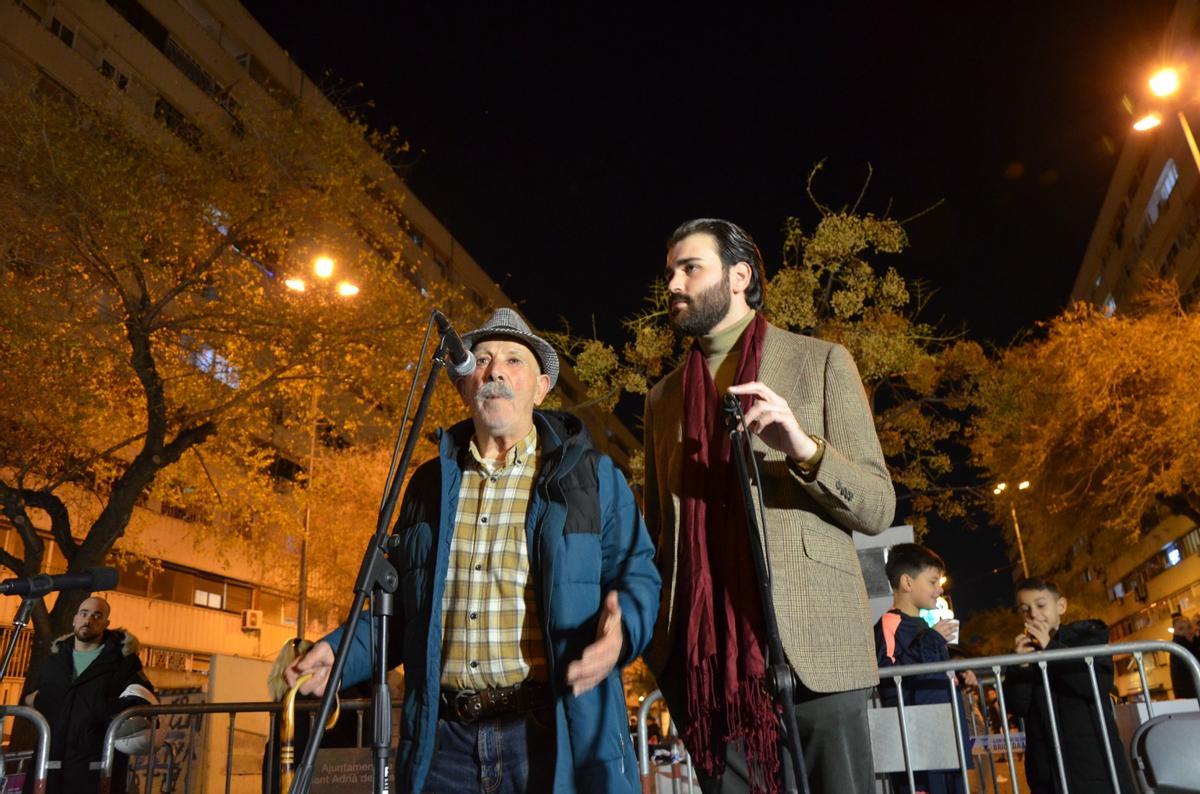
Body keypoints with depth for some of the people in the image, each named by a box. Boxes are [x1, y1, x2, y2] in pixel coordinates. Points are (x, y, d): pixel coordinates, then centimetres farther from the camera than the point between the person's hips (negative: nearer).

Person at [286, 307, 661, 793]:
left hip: (556, 738, -3)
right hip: (443, 740, 3)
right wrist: (342, 653, 4)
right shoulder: (430, 483, 13)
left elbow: (637, 575, 0)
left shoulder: (592, 477, 3)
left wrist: (620, 632, -20)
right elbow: (403, 603, 18)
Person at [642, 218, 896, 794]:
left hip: (810, 643, -3)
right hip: (704, 654, 3)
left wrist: (805, 448, -19)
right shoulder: (662, 399, 16)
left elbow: (877, 508, 0)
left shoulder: (820, 362, 6)